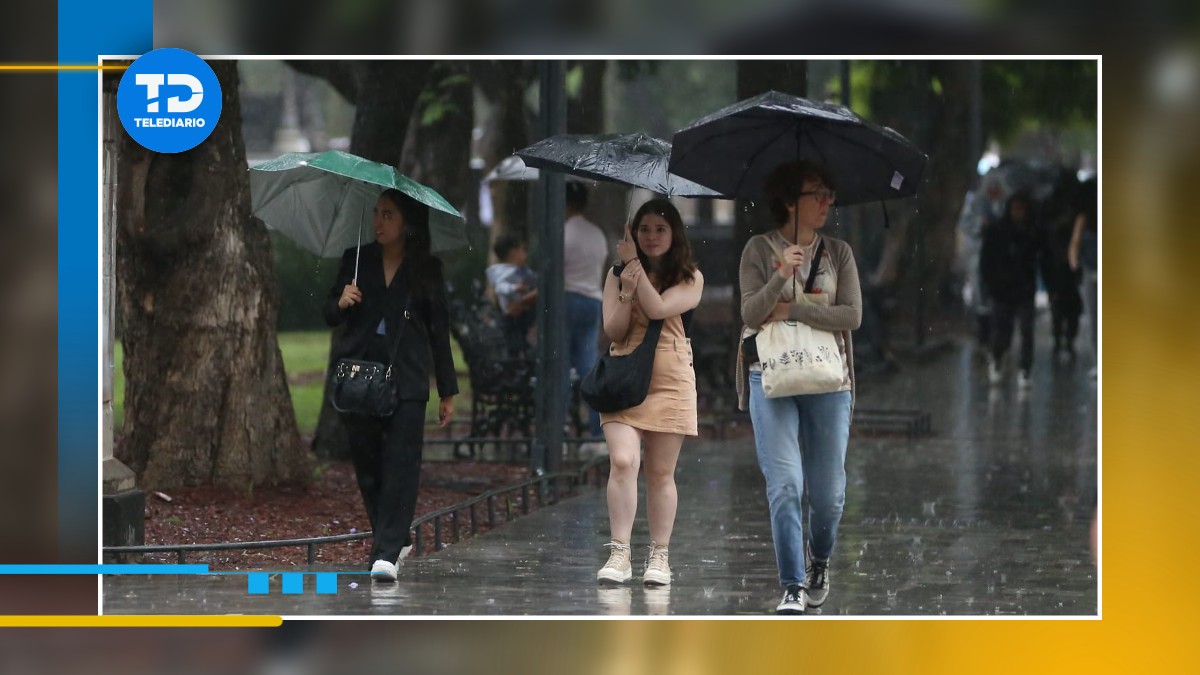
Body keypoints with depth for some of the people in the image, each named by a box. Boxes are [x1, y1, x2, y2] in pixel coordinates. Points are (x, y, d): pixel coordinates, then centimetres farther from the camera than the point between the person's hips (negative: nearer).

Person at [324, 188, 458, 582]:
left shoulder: (427, 269, 6)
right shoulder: (357, 260, 9)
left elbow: (439, 329, 9)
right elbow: (329, 316, 11)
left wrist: (448, 390, 8)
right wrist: (341, 303, -14)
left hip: (406, 378, -2)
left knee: (400, 464, -12)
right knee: (367, 463, 5)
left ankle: (386, 553, -15)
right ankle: (397, 539, 22)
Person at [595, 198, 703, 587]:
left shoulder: (689, 278, 4)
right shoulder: (617, 275, 11)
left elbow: (658, 308, -14)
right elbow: (614, 330, 2)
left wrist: (637, 267, -7)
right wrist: (627, 289, -12)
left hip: (669, 381, -1)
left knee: (660, 472, 3)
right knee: (622, 461, -16)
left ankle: (659, 557, 12)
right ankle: (619, 555, -15)